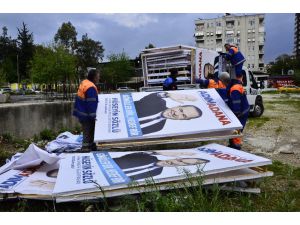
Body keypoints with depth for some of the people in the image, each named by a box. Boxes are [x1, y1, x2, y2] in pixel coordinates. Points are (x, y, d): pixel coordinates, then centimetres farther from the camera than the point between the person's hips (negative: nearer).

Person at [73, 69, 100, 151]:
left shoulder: (84, 83, 10)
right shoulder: (91, 87, -22)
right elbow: (92, 103, -24)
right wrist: (93, 116, -20)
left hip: (81, 113, 10)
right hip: (87, 116, -10)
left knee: (88, 134, 20)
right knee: (88, 135, -2)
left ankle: (92, 148, 32)